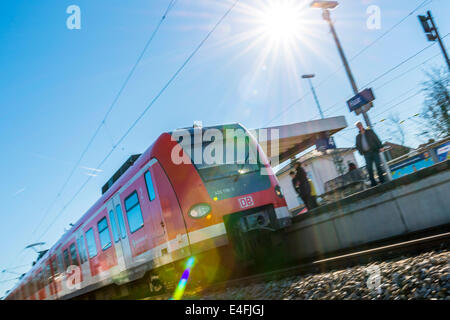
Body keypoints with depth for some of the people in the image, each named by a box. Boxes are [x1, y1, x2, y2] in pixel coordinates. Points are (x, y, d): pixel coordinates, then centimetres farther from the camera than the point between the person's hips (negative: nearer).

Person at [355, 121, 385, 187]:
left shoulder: (369, 131, 9)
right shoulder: (358, 136, 14)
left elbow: (376, 139, 4)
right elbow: (357, 146, 17)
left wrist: (380, 147, -7)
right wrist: (361, 153, 2)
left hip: (374, 151, -2)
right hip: (366, 154, 2)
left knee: (378, 165, -4)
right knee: (369, 168, -4)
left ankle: (382, 180, 4)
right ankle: (373, 182, 0)